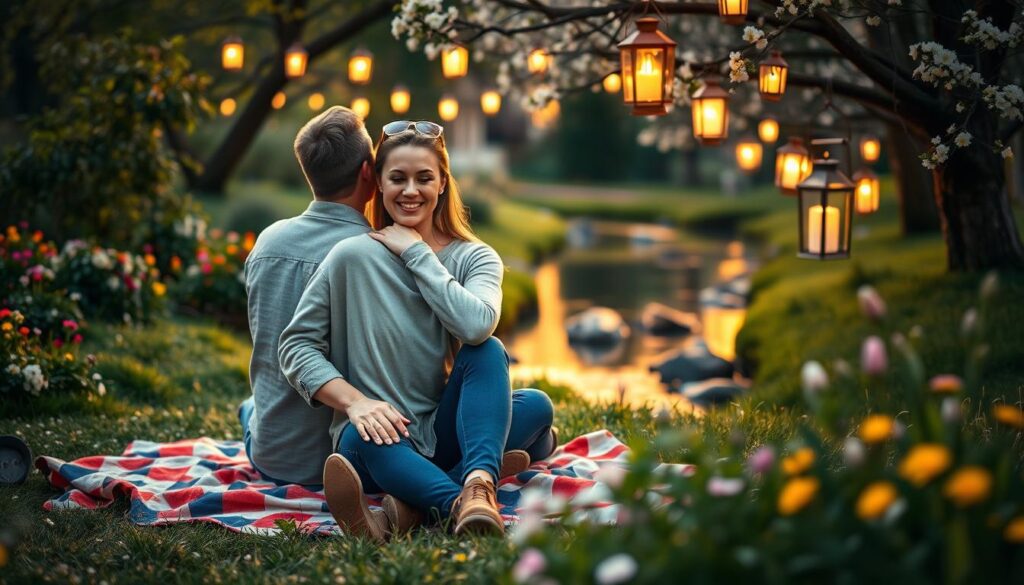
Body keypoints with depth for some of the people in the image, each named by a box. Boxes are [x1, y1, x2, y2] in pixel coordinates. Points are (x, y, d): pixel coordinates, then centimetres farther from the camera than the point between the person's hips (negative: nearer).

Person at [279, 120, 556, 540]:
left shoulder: (475, 258, 3)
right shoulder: (353, 256, -4)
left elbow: (476, 325, -20)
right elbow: (296, 344, -5)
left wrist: (416, 252, -12)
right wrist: (355, 402, -20)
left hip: (444, 432, 3)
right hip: (382, 438, -3)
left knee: (537, 406, -25)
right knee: (364, 438, -38)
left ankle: (410, 507, -40)